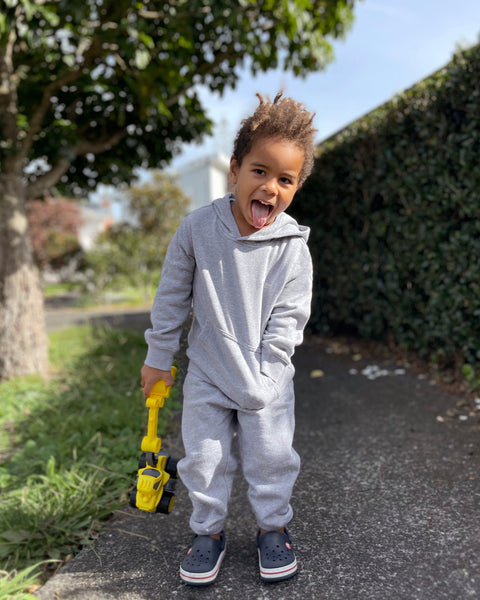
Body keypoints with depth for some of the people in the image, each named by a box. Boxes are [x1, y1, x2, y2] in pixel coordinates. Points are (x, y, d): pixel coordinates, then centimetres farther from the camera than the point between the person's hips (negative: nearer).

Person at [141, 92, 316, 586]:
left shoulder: (292, 246, -14)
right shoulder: (197, 228, -12)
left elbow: (288, 319, -10)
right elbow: (172, 296, -2)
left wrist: (259, 378, -13)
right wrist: (158, 357, 4)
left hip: (266, 378, -1)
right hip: (207, 374, 1)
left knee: (271, 457, 10)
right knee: (203, 458, 11)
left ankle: (273, 527, 36)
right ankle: (208, 531, 34)